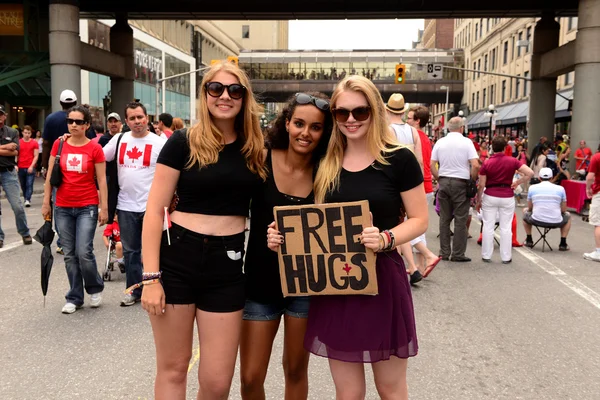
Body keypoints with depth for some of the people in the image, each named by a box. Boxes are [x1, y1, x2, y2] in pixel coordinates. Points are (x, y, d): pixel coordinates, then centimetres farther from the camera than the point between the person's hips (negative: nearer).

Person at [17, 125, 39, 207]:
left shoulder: (34, 143, 2)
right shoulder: (18, 142, 6)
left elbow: (36, 156, 0)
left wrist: (31, 166, -10)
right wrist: (15, 165, -5)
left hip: (30, 168, -2)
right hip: (20, 168, 2)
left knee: (29, 185, -9)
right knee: (23, 185, 9)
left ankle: (27, 200, -13)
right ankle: (26, 199, 21)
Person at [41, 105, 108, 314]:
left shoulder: (95, 148, -5)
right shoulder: (58, 144, 3)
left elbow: (101, 180, -3)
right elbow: (50, 175, 7)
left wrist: (103, 208, -6)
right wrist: (46, 202, 5)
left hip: (87, 207, -3)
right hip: (63, 208, 3)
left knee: (84, 252, -9)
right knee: (69, 254, 8)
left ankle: (95, 288, 18)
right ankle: (74, 298, 19)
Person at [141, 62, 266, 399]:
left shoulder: (255, 149, 6)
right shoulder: (183, 143, -4)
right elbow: (155, 210, -6)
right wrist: (150, 277, -11)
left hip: (228, 265, 3)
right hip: (178, 257, -2)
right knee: (173, 369, 11)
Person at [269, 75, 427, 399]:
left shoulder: (399, 159, -6)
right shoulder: (326, 163, 7)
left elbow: (419, 220, -4)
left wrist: (385, 239, -23)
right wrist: (282, 234, -5)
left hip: (382, 279, -3)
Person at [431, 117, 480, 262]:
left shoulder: (440, 142, 4)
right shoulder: (466, 142, -6)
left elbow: (432, 165, 2)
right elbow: (475, 165, -13)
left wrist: (439, 179, 12)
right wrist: (473, 180, 1)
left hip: (444, 182, 4)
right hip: (461, 183, -4)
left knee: (444, 219, 10)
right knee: (460, 220, 3)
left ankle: (444, 253, 14)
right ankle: (458, 254, 5)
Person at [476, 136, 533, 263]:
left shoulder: (486, 164, -6)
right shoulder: (512, 161, -5)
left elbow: (481, 185, -5)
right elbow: (530, 173, -12)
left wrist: (478, 201, 5)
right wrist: (517, 183, -2)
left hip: (490, 196, 0)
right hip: (507, 197, 1)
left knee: (488, 226, 7)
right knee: (505, 227, 8)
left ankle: (486, 255, 12)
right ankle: (506, 257, 14)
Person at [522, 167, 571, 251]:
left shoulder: (532, 188, 2)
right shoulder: (560, 188, 1)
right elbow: (563, 210, 7)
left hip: (536, 220, 0)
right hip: (556, 221, 0)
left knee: (525, 212, 32)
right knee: (567, 215, 34)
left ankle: (529, 240, 34)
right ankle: (563, 244, 27)